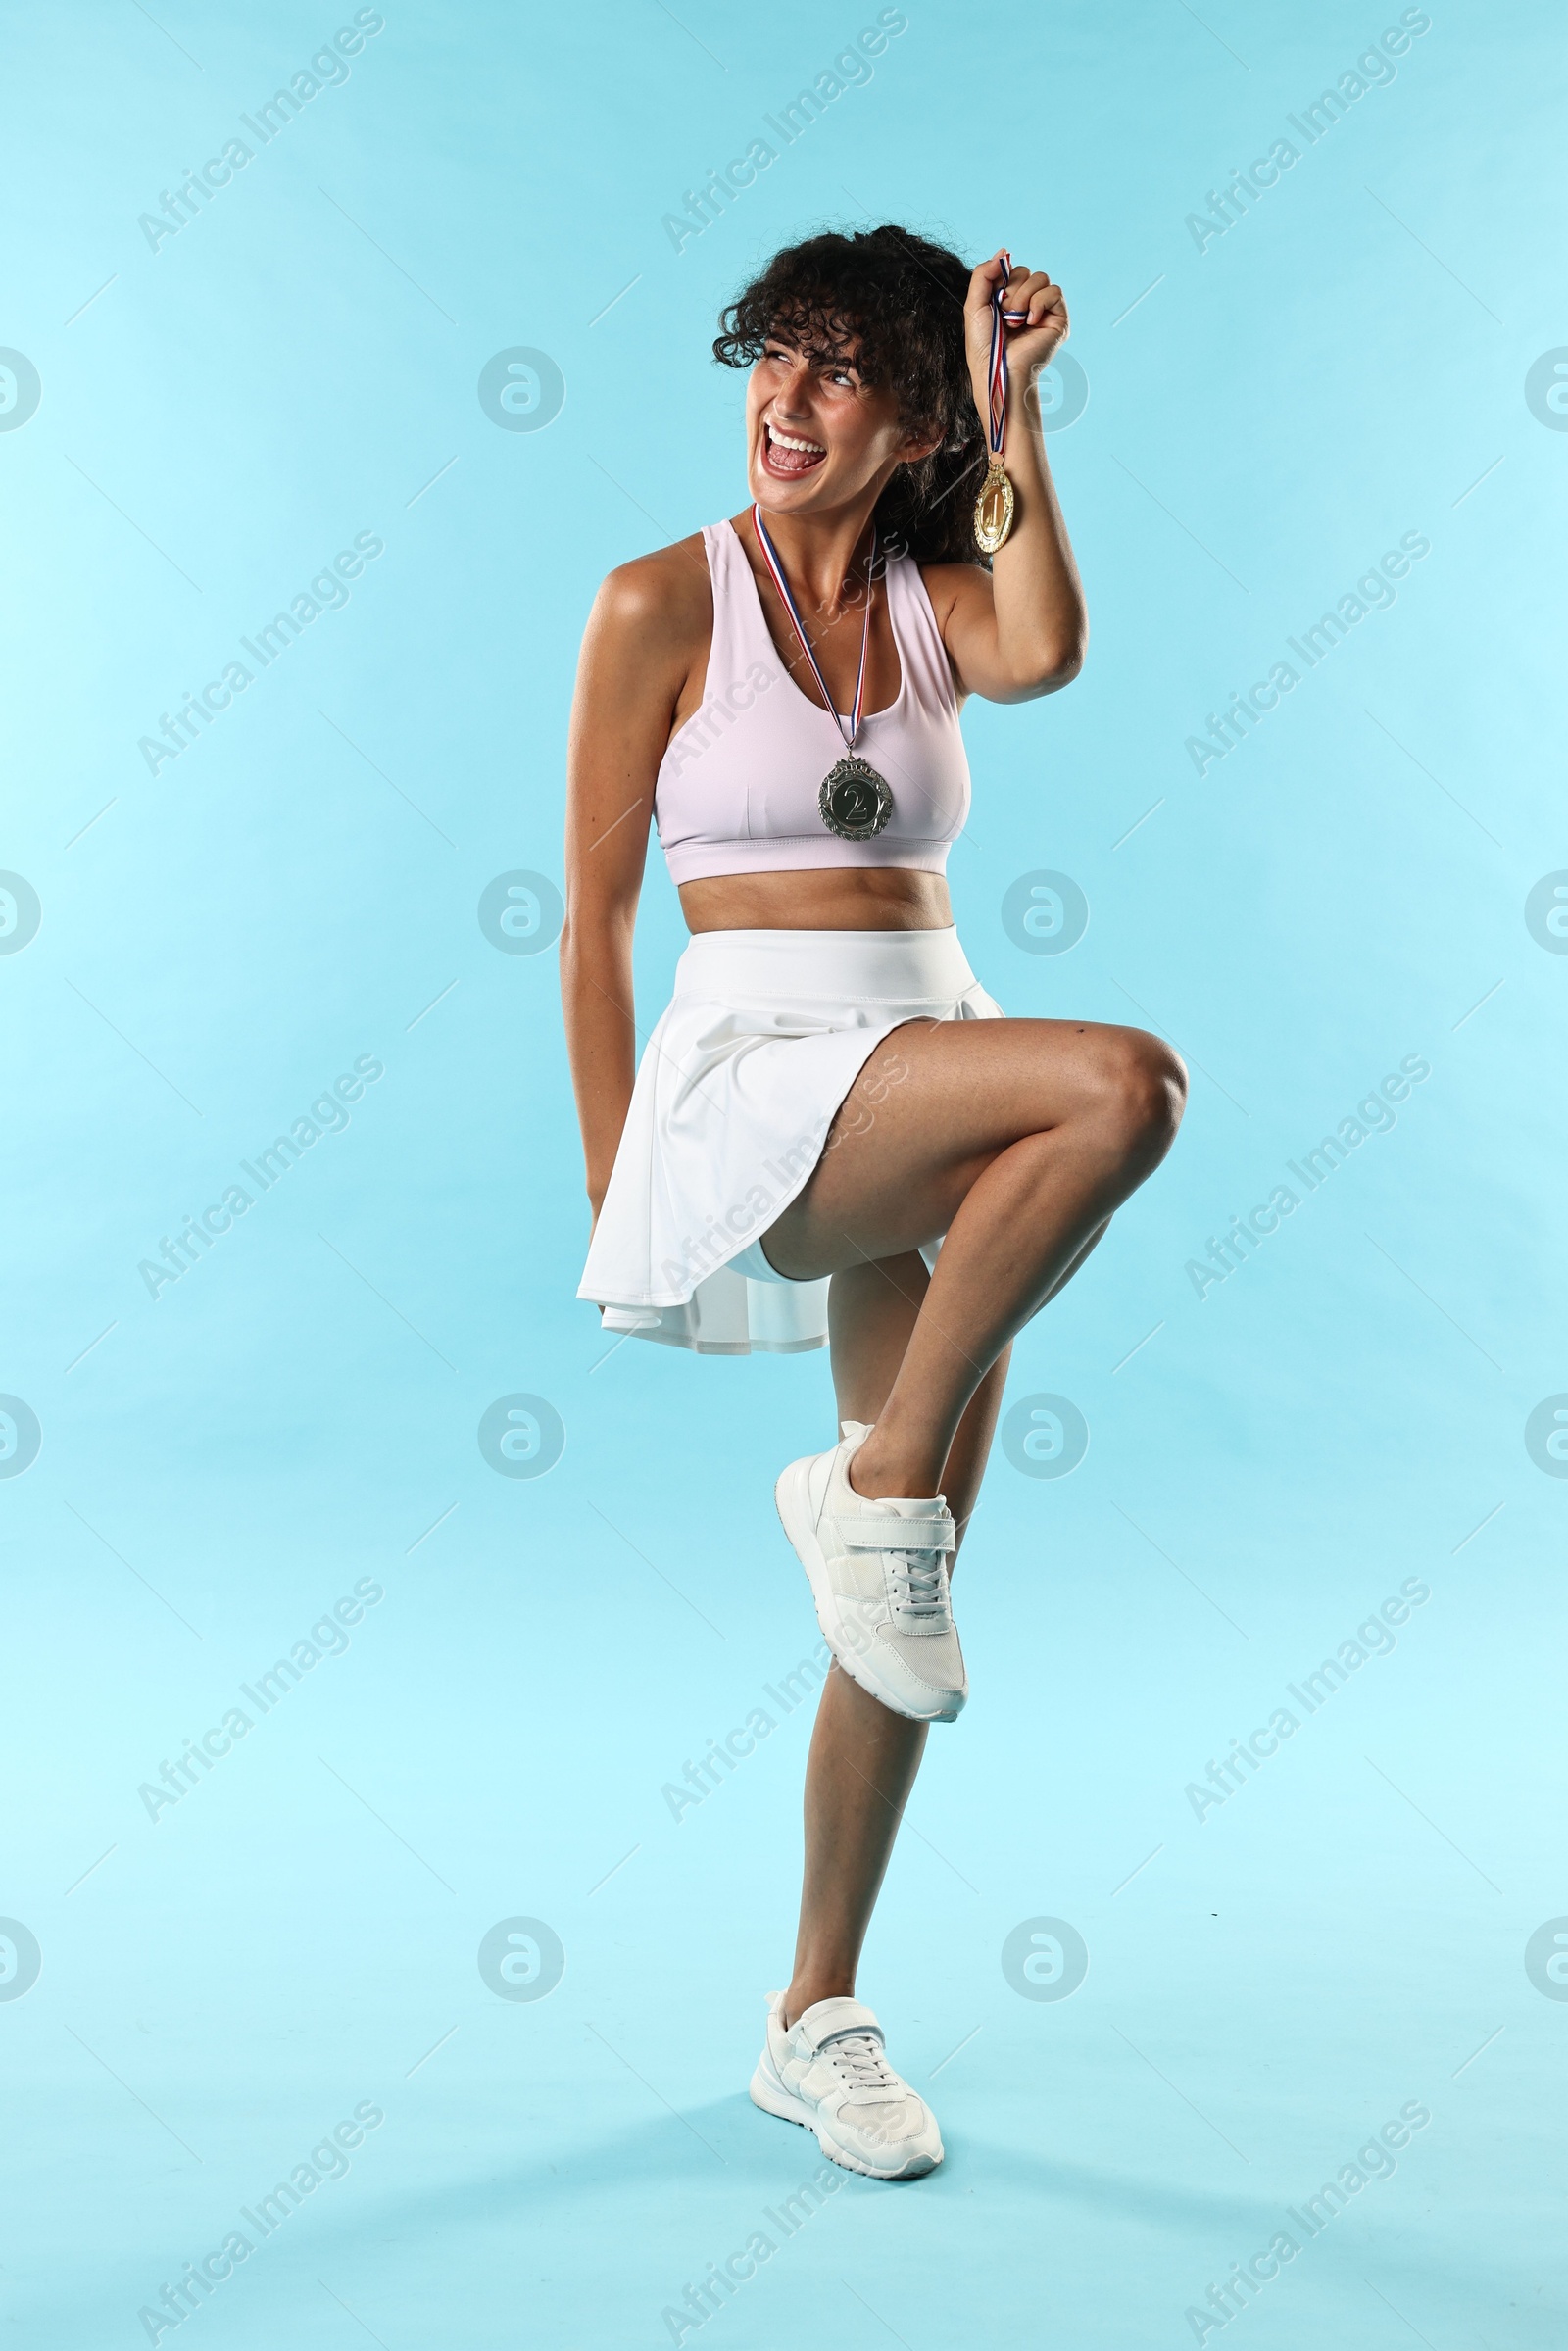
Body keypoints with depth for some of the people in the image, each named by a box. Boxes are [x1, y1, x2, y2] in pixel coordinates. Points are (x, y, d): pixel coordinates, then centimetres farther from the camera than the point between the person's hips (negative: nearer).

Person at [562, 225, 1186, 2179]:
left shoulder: (939, 598, 12)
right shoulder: (665, 600, 0)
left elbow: (1047, 655, -14)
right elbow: (594, 914, -1)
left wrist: (1015, 406, -12)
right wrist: (612, 1194, -4)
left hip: (938, 1106, 5)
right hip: (756, 1075, -5)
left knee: (907, 1581, 5)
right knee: (1126, 1081, -31)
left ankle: (817, 2018, 20)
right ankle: (872, 1485, -15)